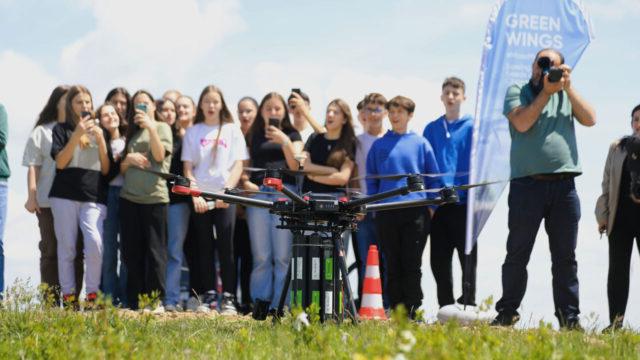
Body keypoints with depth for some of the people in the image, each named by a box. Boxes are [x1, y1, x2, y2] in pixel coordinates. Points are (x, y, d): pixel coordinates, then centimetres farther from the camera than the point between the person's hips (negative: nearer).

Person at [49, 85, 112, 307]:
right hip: (65, 196, -1)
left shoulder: (100, 132, 18)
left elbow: (106, 170, 12)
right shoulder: (62, 129, 11)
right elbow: (60, 162, -3)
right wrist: (77, 135, -11)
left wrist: (101, 140, -1)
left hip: (94, 198, 1)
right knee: (67, 247, -3)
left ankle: (92, 295, -9)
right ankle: (68, 297, 3)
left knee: (95, 243, -18)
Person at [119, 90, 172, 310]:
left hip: (154, 196, -5)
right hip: (129, 196, 5)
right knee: (132, 252, 3)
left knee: (154, 249, -6)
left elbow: (160, 155, -9)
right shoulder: (132, 133, 20)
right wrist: (129, 159, -3)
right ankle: (134, 302, 6)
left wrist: (150, 127, -14)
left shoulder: (162, 127, 7)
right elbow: (122, 169, 18)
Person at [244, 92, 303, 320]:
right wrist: (245, 183, -3)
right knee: (261, 256, -3)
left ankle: (279, 306, -5)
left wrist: (284, 141, -11)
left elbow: (295, 165, 2)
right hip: (258, 193, 1)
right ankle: (260, 303, 1)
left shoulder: (291, 135, 15)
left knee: (282, 255, -7)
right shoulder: (253, 136, 20)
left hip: (285, 193, -1)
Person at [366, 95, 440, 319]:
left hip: (416, 212, -1)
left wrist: (431, 207, 2)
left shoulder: (420, 144, 7)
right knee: (393, 266, 4)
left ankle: (411, 315, 1)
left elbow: (433, 178, 10)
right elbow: (371, 179, 14)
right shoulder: (379, 145, 10)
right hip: (386, 214, 1)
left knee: (412, 266, -2)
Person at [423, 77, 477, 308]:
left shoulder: (472, 128, 2)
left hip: (464, 202, -4)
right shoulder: (431, 129, 12)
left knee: (467, 255, -1)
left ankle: (468, 304, 0)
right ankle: (446, 308, 13)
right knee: (439, 259, 6)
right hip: (438, 202, 4)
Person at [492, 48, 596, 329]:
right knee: (517, 253, 1)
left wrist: (568, 87, -2)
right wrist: (546, 92, -8)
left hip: (564, 184, 3)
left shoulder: (566, 96, 16)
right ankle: (506, 313, 9)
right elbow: (522, 123, -10)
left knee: (565, 256, 4)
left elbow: (589, 119, 2)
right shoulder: (517, 92, 7)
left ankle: (569, 316, 8)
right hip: (527, 183, -3)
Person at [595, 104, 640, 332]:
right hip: (620, 218, 2)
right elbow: (607, 184, 10)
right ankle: (615, 322, 4)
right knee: (618, 269, 3)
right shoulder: (617, 148, 10)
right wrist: (602, 215, 3)